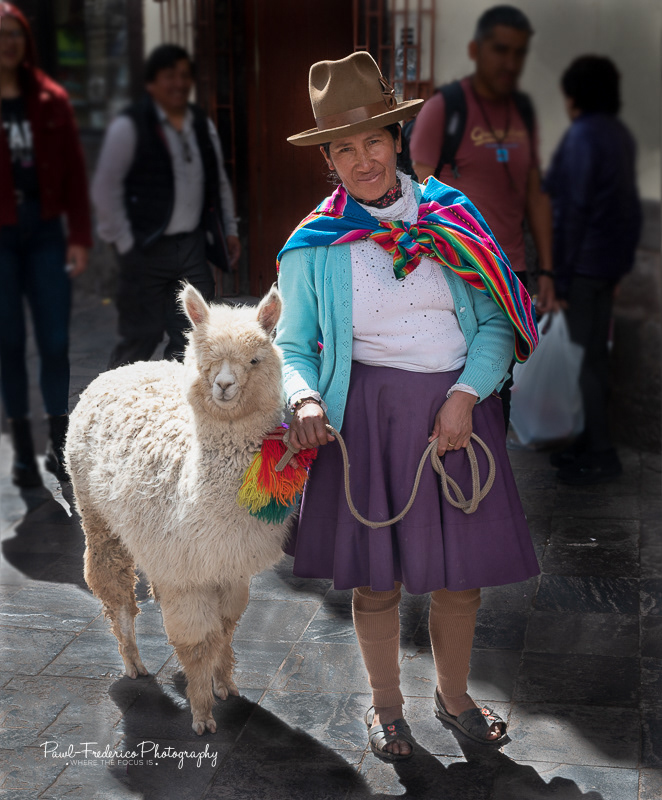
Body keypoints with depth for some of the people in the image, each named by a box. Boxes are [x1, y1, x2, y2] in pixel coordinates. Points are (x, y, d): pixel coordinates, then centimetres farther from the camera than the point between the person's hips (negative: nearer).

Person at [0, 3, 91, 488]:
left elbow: (74, 171, 5)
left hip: (45, 233, 2)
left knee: (55, 341, 2)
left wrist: (80, 236, -1)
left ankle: (60, 444, 14)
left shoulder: (50, 101, 6)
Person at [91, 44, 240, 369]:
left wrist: (229, 230, 13)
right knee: (141, 336, 1)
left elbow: (220, 182, 20)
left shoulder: (203, 125, 11)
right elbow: (105, 189, -9)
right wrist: (125, 244, -11)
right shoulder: (129, 127, -8)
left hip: (192, 245, 5)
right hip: (148, 249, -5)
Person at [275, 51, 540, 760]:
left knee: (461, 571, 10)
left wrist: (464, 395, -11)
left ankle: (453, 696, 37)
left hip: (458, 407, 2)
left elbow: (497, 322, 4)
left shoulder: (452, 216, 4)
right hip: (370, 415, -2)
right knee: (375, 574, 6)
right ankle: (386, 707, 32)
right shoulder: (313, 246, 0)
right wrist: (304, 397, -17)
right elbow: (292, 346, 4)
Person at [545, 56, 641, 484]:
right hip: (614, 257, 9)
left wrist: (561, 277, -16)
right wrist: (622, 263, 18)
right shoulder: (620, 133, 12)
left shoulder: (583, 135, -14)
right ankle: (594, 441, 23)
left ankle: (601, 454, 3)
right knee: (596, 352, 14)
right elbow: (626, 202, 14)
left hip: (586, 260, -9)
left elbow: (574, 209, -18)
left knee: (586, 355, -2)